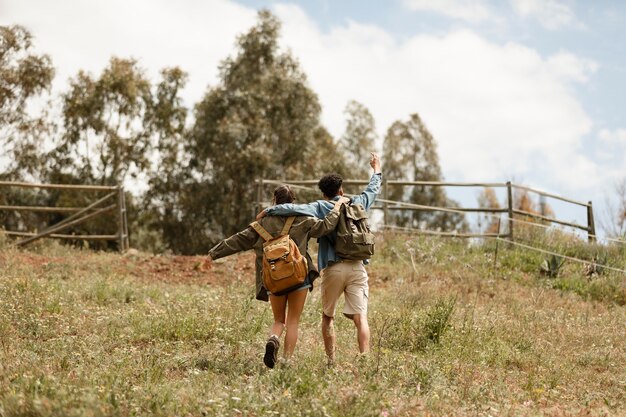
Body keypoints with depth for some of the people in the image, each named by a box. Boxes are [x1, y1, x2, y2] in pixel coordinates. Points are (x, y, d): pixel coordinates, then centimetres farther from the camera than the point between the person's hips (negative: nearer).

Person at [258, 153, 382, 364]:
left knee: (327, 316, 15)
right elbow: (372, 190, 30)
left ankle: (331, 361, 15)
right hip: (357, 267, 1)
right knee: (360, 317, -7)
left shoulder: (320, 208, 2)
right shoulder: (355, 204, 12)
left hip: (333, 269, -1)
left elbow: (292, 208, -11)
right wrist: (377, 170, 47)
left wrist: (268, 211, -1)